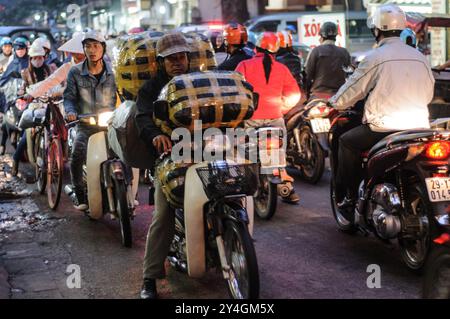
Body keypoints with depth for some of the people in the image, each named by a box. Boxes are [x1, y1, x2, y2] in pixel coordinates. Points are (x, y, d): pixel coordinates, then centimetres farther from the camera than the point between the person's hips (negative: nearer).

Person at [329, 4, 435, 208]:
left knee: (346, 142, 13)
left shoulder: (375, 58, -7)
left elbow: (352, 90, 0)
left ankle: (349, 197, 10)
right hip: (419, 128, 6)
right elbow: (428, 94, 18)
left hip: (384, 128, -6)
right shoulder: (420, 57, 9)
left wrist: (334, 103, 20)